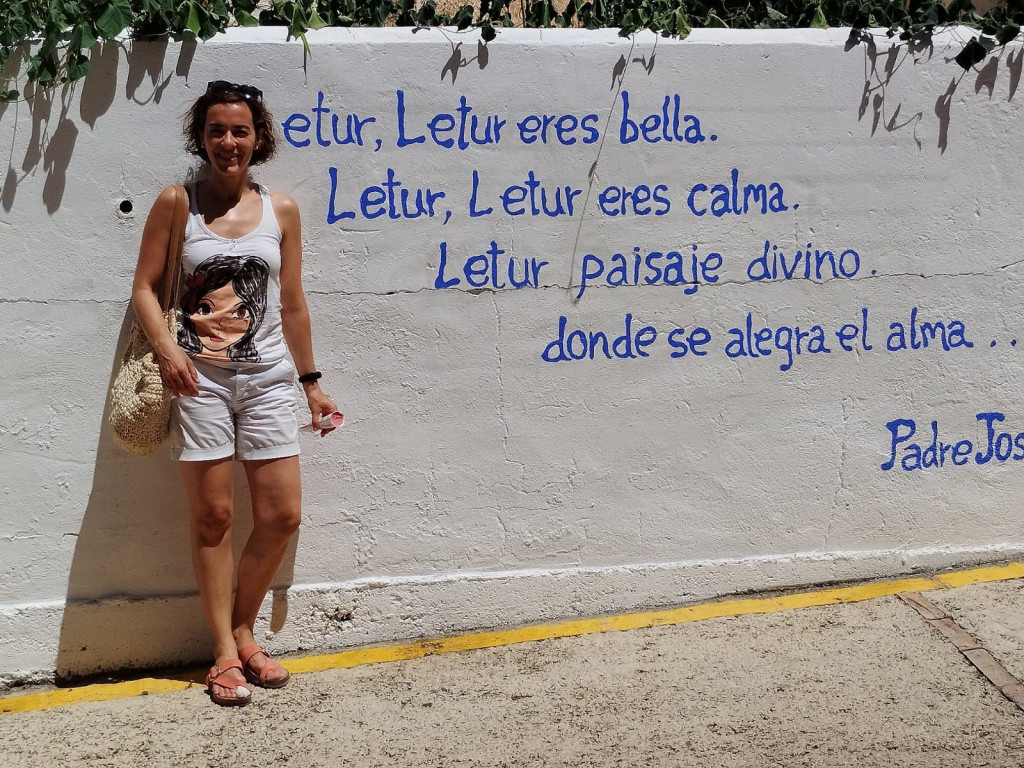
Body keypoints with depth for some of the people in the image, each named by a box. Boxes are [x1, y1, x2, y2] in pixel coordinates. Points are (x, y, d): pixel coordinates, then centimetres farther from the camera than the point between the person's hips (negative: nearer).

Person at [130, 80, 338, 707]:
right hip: (199, 377, -2)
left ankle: (243, 631, 22)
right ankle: (225, 652, 14)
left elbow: (292, 304, 12)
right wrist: (166, 347, -18)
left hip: (267, 378, 3)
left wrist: (312, 381, 14)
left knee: (282, 515, 1)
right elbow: (145, 287, 0)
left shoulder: (281, 210, 7)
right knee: (213, 516, 2)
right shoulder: (176, 203, 1)